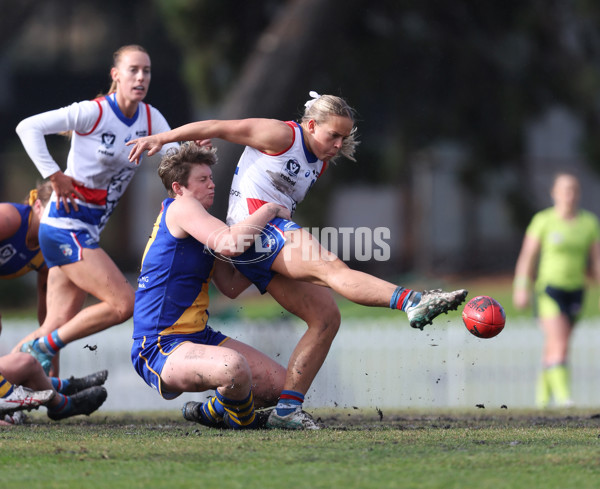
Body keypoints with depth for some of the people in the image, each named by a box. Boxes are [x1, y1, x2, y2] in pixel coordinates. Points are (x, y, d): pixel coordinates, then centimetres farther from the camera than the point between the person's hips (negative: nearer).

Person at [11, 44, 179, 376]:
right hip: (65, 226, -7)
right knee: (124, 303, -15)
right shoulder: (94, 113, -14)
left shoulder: (150, 119, 6)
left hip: (88, 231, 7)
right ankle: (43, 348, -4)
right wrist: (55, 177, -17)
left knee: (60, 325, 4)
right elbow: (28, 127, -15)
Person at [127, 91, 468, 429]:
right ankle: (411, 302, -52)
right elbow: (219, 128, -3)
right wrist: (160, 139, -1)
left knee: (326, 316, -3)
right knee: (331, 268, -30)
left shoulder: (320, 164, 21)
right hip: (252, 229, -10)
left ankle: (287, 408, -7)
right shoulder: (282, 135, -4)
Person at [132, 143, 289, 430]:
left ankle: (212, 412, 25)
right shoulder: (180, 208, -10)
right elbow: (229, 244, -25)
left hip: (200, 338, 10)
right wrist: (270, 210, -13)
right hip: (159, 349, -10)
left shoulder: (202, 227, 20)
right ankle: (241, 418, -7)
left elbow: (231, 286, 20)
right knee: (234, 367, -39)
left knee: (280, 384, 4)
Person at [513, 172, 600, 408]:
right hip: (548, 289, -4)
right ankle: (562, 394, -20)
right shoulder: (543, 221, -7)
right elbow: (527, 256, -4)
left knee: (554, 347, 14)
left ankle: (542, 396, 28)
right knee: (560, 346, -17)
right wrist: (522, 288, -6)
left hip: (575, 290, 4)